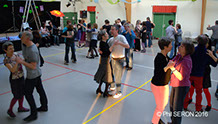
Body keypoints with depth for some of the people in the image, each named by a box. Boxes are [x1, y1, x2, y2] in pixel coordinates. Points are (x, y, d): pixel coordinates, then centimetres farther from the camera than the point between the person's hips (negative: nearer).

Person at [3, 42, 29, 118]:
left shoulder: (15, 54, -3)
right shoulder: (6, 60, -22)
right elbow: (12, 70, -32)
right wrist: (17, 61, -41)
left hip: (21, 76, 6)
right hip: (14, 79, -6)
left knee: (22, 93, 18)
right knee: (17, 96, 5)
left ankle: (20, 107, 39)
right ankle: (10, 110, 29)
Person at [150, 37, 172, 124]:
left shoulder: (165, 56, -2)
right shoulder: (159, 58, -28)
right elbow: (157, 74, -31)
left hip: (165, 84, 9)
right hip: (157, 85, -9)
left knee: (165, 103, 25)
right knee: (160, 106, 8)